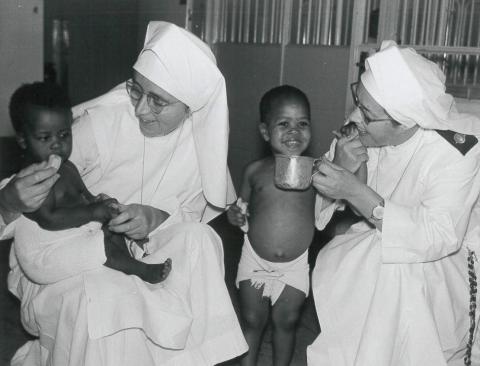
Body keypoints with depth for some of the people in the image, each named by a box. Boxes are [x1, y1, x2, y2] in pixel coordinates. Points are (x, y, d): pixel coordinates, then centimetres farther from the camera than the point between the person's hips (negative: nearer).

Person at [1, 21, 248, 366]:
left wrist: (156, 218, -25)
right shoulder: (99, 121, -22)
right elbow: (43, 191, -15)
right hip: (69, 255, -3)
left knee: (199, 240, -21)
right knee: (104, 300, -32)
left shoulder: (202, 134, -10)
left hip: (139, 253, 4)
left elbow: (195, 211, -2)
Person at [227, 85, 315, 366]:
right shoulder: (255, 171, -4)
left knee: (286, 321, 15)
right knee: (252, 321, 15)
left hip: (295, 265, -1)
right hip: (255, 260, 1)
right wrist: (235, 215, -12)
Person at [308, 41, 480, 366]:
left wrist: (355, 191, -36)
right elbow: (325, 192, -3)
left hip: (435, 264, -4)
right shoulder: (366, 131, -12)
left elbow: (441, 237, -32)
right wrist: (341, 169, -28)